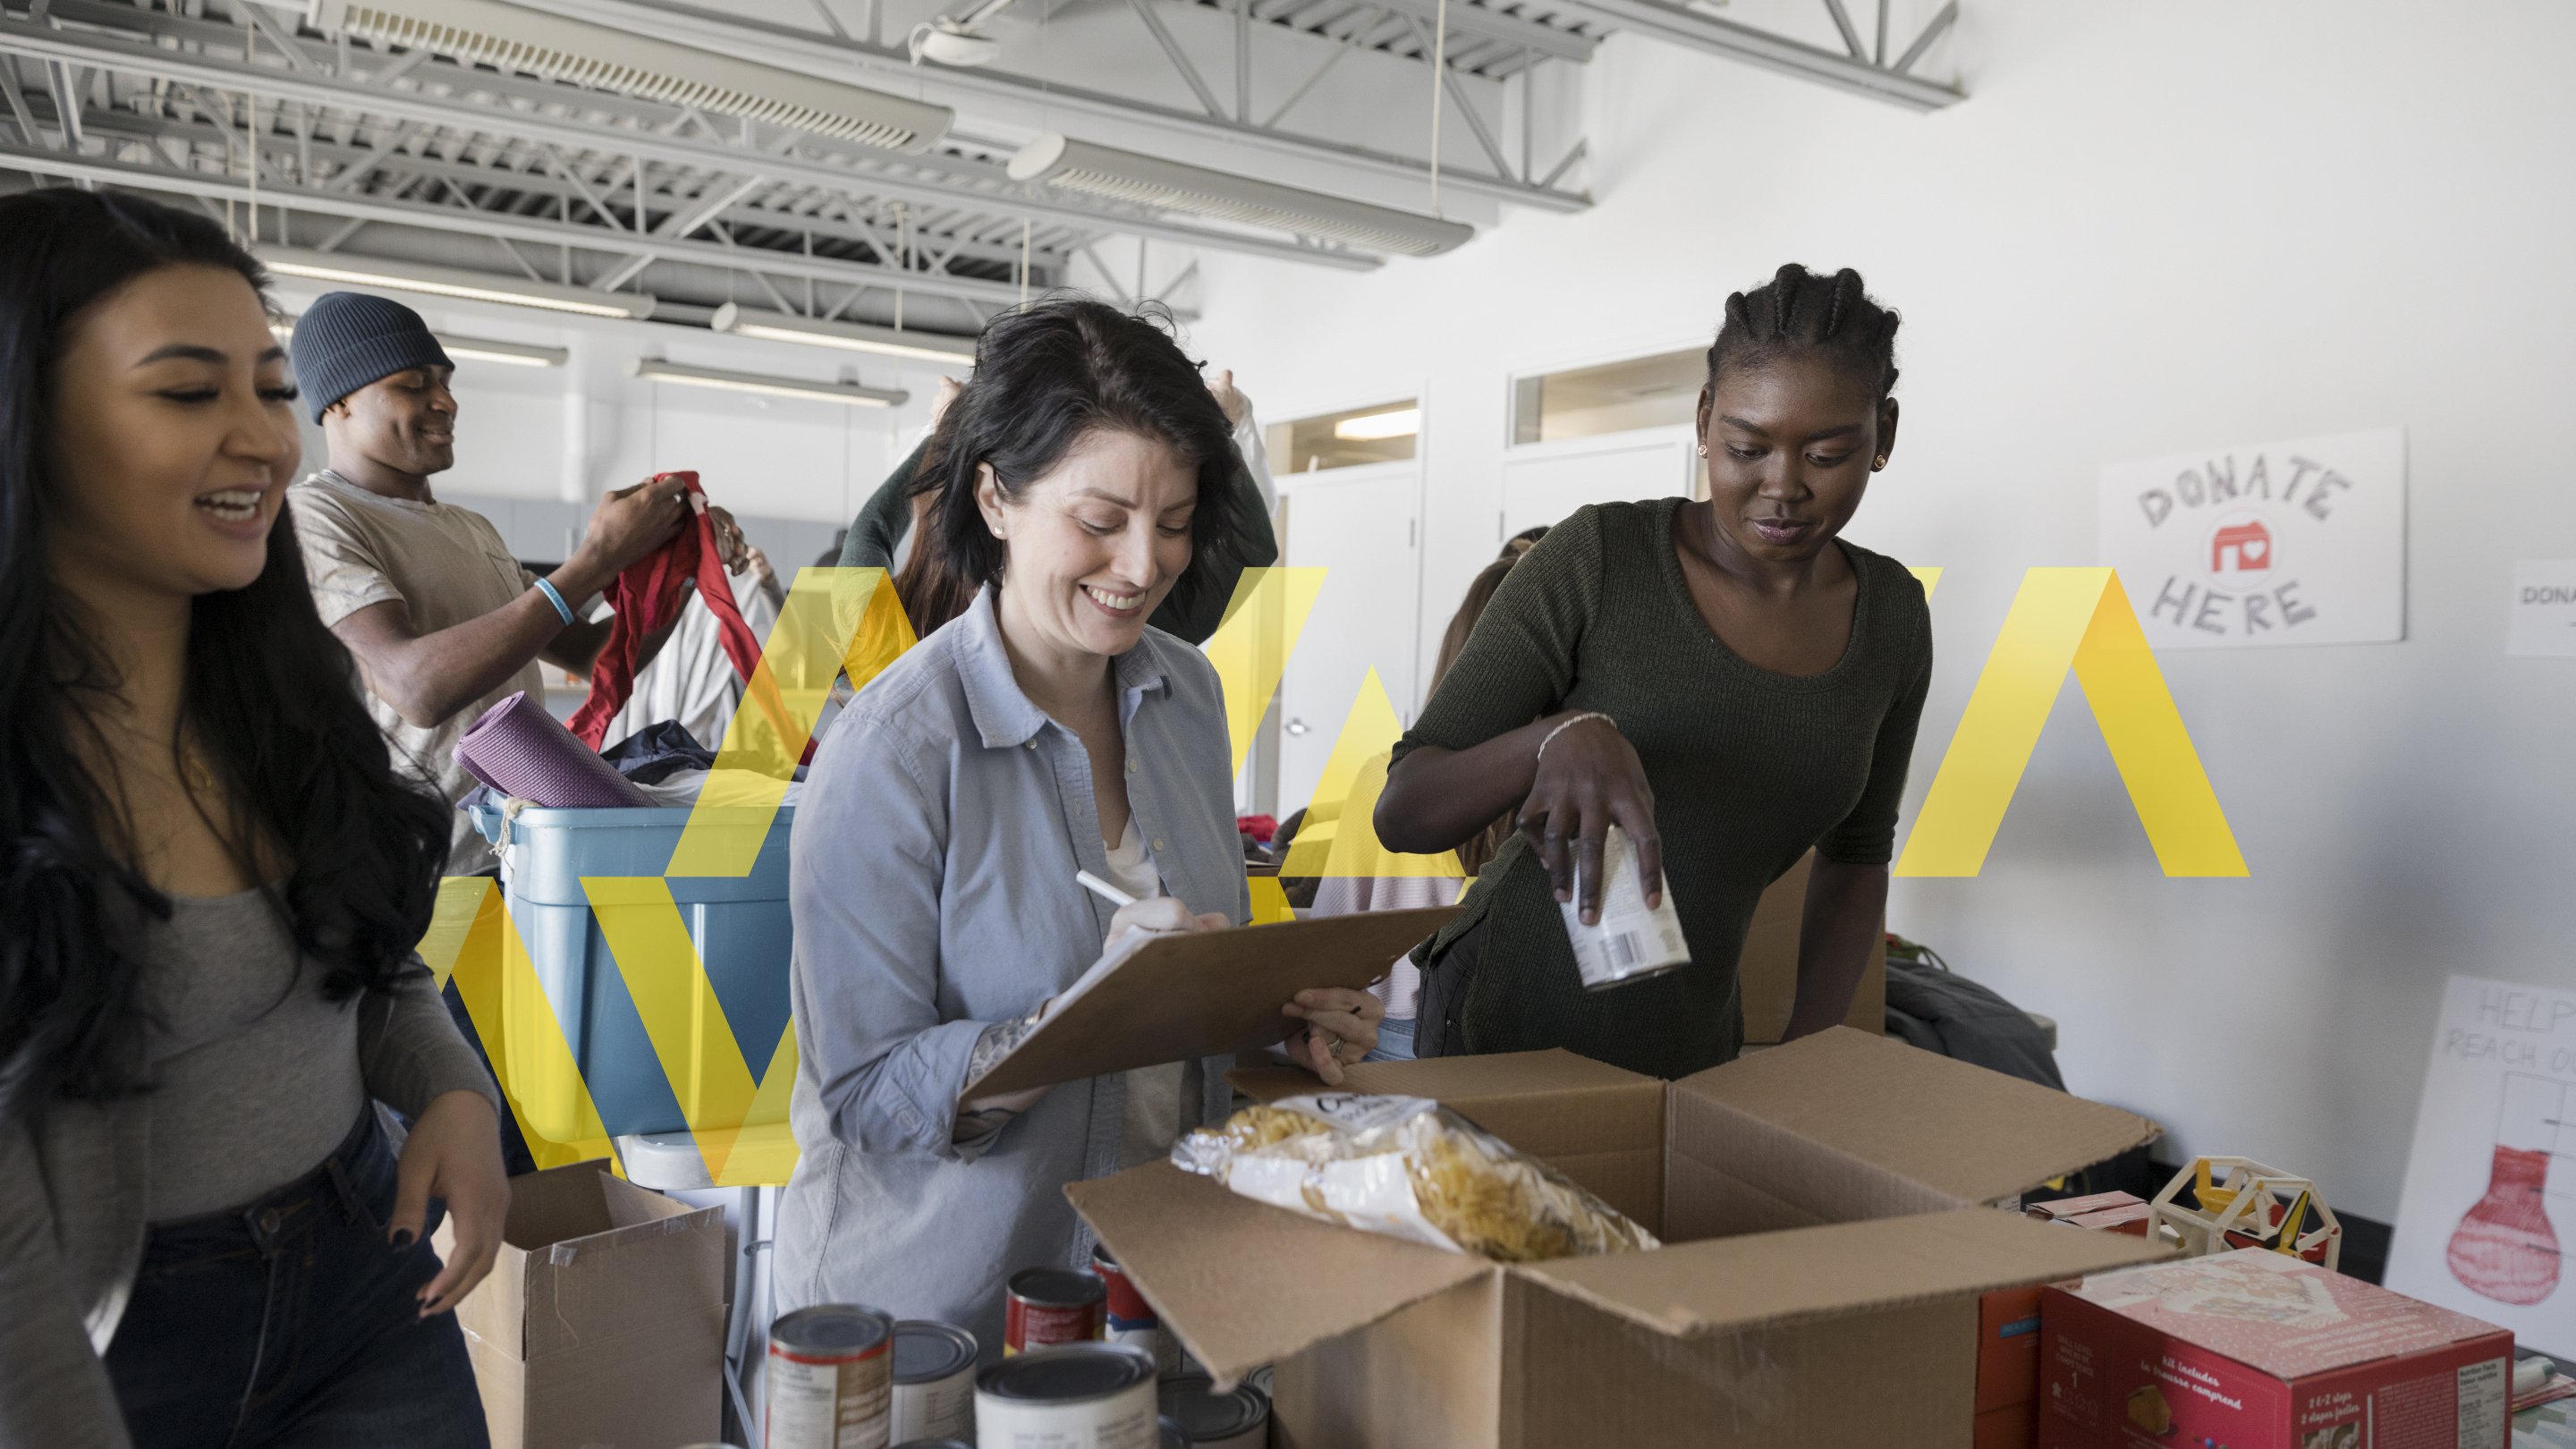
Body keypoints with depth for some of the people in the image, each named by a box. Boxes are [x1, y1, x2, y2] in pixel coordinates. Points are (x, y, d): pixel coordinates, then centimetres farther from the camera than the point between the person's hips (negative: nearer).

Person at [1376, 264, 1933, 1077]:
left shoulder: (1891, 614, -2)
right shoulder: (1600, 558, -16)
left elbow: (1855, 855, 12)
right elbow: (1401, 812, -18)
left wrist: (1807, 1056, 0)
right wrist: (1562, 734, -37)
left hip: (1694, 1051, 4)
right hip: (1506, 1034, -4)